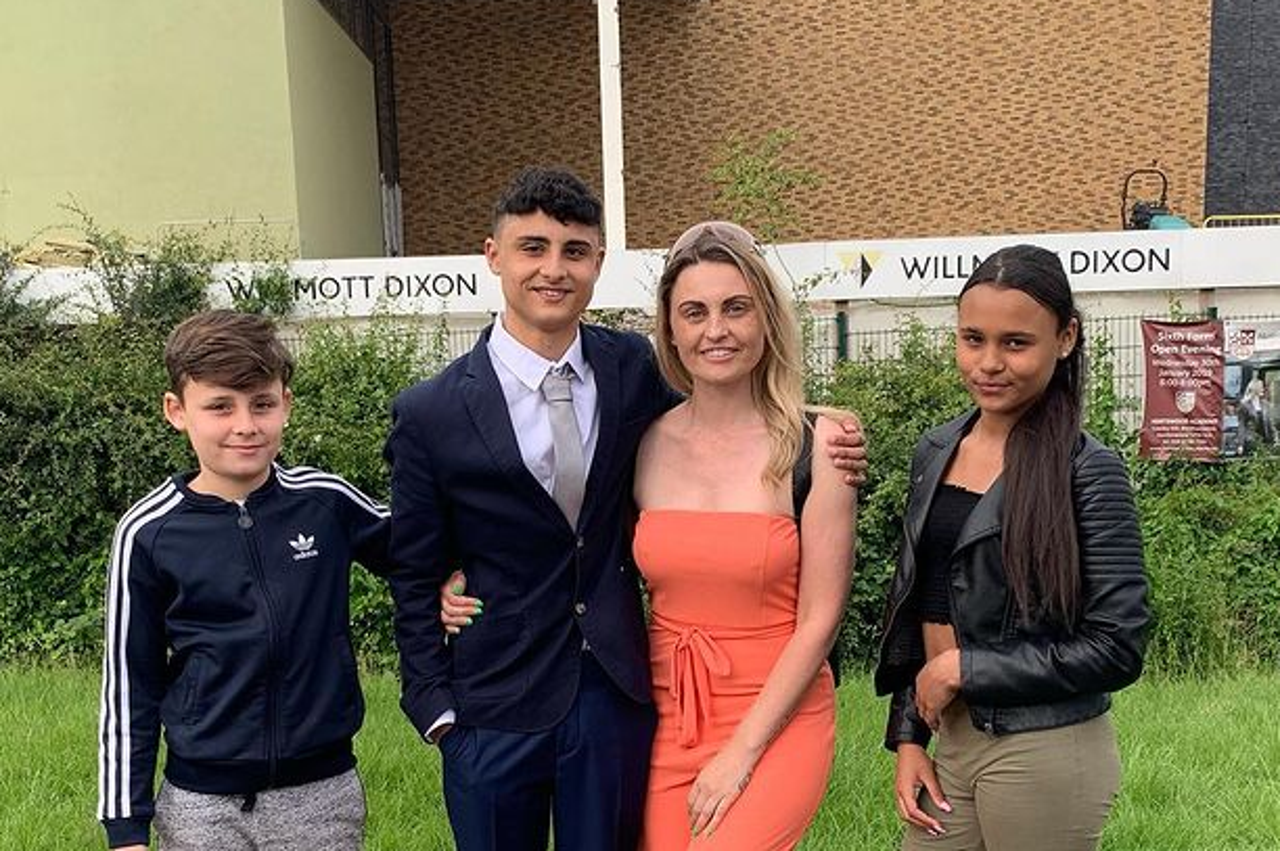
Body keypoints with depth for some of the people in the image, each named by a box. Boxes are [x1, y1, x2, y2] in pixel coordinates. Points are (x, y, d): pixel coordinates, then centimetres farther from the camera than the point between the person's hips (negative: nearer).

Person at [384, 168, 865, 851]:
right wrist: (437, 710, -4)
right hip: (494, 711, -2)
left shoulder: (634, 368, -2)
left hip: (616, 698, 2)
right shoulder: (430, 414, -9)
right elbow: (414, 578, -2)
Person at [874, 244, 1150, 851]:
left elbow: (1117, 648, -14)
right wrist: (907, 737, 7)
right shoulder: (936, 452, 4)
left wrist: (963, 668, -13)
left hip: (1044, 754, -5)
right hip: (949, 744, 5)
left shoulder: (1086, 471, -13)